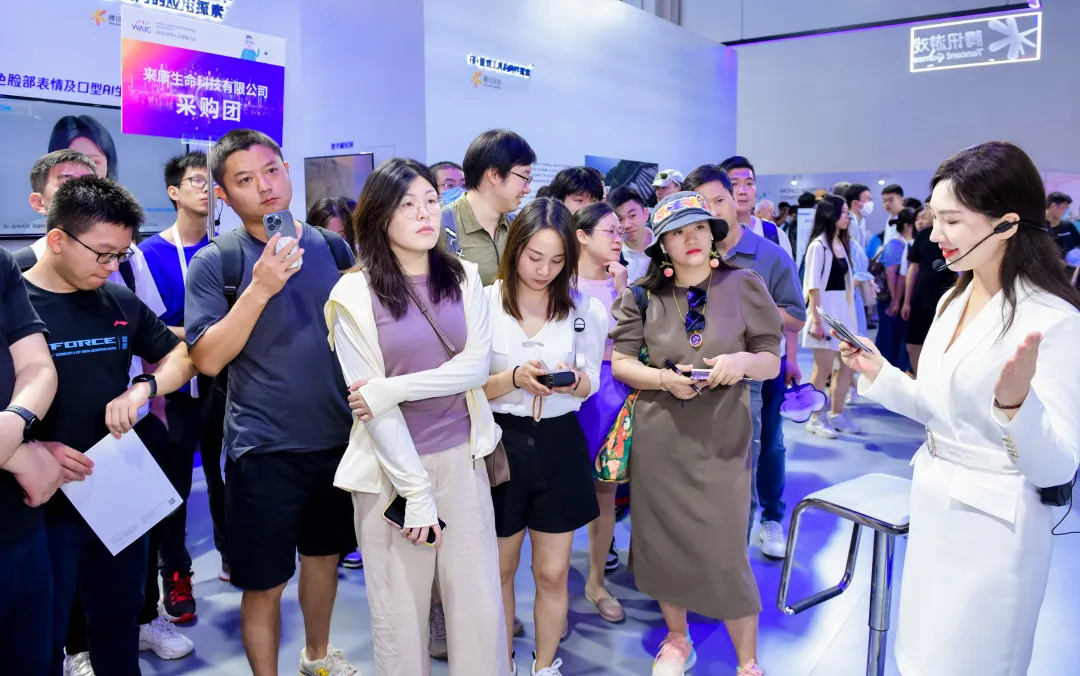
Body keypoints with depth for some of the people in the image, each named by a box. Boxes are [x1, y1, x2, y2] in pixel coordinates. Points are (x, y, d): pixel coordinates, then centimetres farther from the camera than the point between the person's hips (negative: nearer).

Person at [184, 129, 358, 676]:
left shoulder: (330, 246, 3)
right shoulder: (214, 262, -8)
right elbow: (207, 359, -15)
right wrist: (260, 288, -24)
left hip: (336, 436, 5)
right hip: (265, 447, -4)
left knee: (324, 553, 22)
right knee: (265, 583, 5)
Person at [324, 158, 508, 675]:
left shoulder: (464, 278, 4)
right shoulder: (355, 294, -7)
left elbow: (476, 366, -6)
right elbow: (369, 405, -10)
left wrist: (389, 390, -16)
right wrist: (416, 491, -12)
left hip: (462, 457, 3)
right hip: (392, 463, -2)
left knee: (480, 603, 9)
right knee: (400, 608, 9)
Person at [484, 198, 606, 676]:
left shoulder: (584, 308, -3)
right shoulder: (483, 304, -10)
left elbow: (592, 384, 4)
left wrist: (573, 382, -19)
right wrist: (513, 377, -25)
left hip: (559, 444, 1)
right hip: (500, 442, -1)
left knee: (552, 573, 11)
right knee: (499, 569, 16)